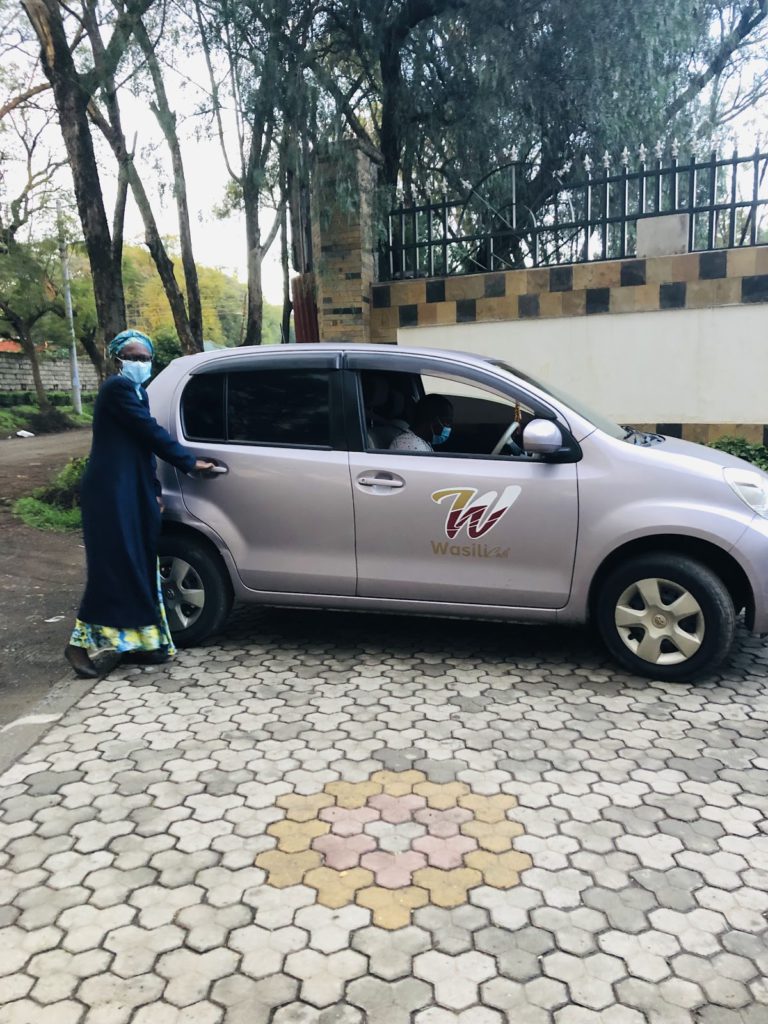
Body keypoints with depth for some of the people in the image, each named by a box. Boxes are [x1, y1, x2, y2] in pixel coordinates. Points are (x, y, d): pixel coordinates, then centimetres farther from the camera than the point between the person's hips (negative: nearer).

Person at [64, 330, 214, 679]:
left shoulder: (137, 392, 18)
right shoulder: (117, 388, -11)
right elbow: (151, 433, -15)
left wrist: (153, 491, 13)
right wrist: (189, 462, -7)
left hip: (131, 491, 9)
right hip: (111, 491, -9)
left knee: (138, 566, 9)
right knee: (114, 567, -7)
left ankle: (135, 642, 16)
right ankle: (80, 643, 4)